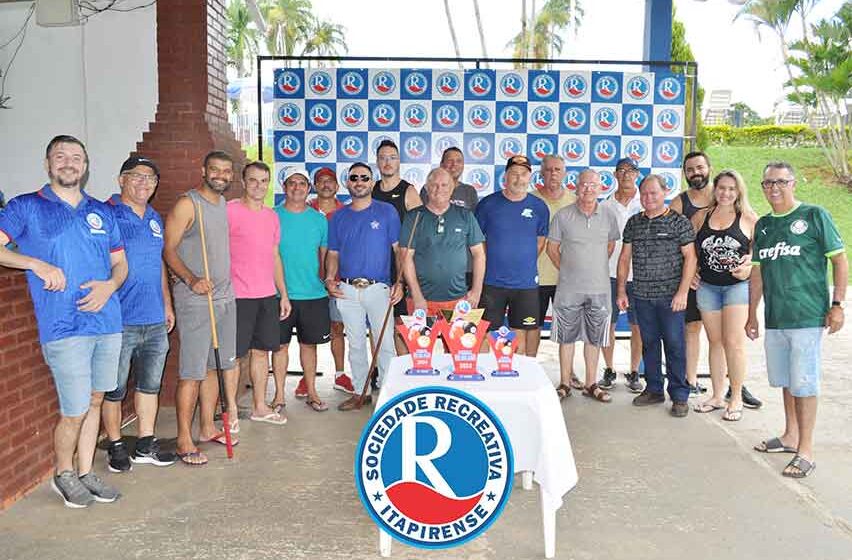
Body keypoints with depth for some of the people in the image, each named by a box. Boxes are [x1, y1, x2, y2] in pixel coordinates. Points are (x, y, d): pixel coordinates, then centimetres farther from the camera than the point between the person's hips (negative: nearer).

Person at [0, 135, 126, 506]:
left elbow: (120, 263, 16)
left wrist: (110, 285, -4)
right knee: (75, 412, -1)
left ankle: (85, 473, 29)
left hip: (108, 322, 5)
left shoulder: (102, 212, 14)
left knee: (94, 401, 14)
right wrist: (37, 264, -16)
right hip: (64, 329, -4)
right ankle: (64, 474, 24)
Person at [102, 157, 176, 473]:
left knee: (150, 385, 14)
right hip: (119, 320, -7)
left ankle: (146, 445, 25)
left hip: (154, 320, 7)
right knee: (114, 389, 5)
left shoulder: (155, 219, 14)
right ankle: (115, 447, 20)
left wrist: (167, 304, 20)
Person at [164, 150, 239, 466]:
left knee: (216, 366, 14)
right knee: (192, 373, -5)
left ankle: (207, 428, 27)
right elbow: (168, 249, -13)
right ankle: (184, 440, 5)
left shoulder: (225, 204, 14)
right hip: (195, 301, -8)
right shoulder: (187, 204, -10)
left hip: (225, 298, 8)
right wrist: (191, 279, -27)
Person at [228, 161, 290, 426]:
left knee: (262, 350, 12)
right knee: (238, 355, -1)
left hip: (268, 295, 6)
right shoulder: (229, 211, -7)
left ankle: (260, 406, 23)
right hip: (238, 295, -6)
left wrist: (283, 294, 17)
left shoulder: (271, 215, 14)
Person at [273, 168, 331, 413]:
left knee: (309, 343, 11)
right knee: (281, 344, 5)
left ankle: (311, 392, 23)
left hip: (313, 293, 2)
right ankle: (279, 395, 16)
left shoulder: (319, 219, 7)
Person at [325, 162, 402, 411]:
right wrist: (330, 279, -2)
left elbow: (399, 249, -2)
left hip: (379, 288, -3)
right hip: (347, 290, 4)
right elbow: (333, 253, 15)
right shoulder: (338, 217, 11)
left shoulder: (386, 211, 1)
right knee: (356, 345, 11)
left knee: (385, 343, -1)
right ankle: (360, 392, 22)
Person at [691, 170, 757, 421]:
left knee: (733, 342, -6)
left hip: (737, 285, -3)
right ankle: (717, 396, 21)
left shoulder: (749, 218, -1)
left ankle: (736, 398, 7)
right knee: (715, 342, 11)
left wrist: (750, 261, -17)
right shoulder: (701, 216, 7)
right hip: (707, 286, 3)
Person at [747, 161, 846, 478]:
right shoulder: (763, 225, 12)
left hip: (808, 316, -6)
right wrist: (752, 315, 17)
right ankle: (790, 436, 31)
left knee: (803, 383, -4)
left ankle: (806, 451, 5)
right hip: (774, 318, 6)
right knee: (786, 380, 16)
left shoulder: (814, 215, -4)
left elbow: (839, 259, -3)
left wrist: (837, 304, -10)